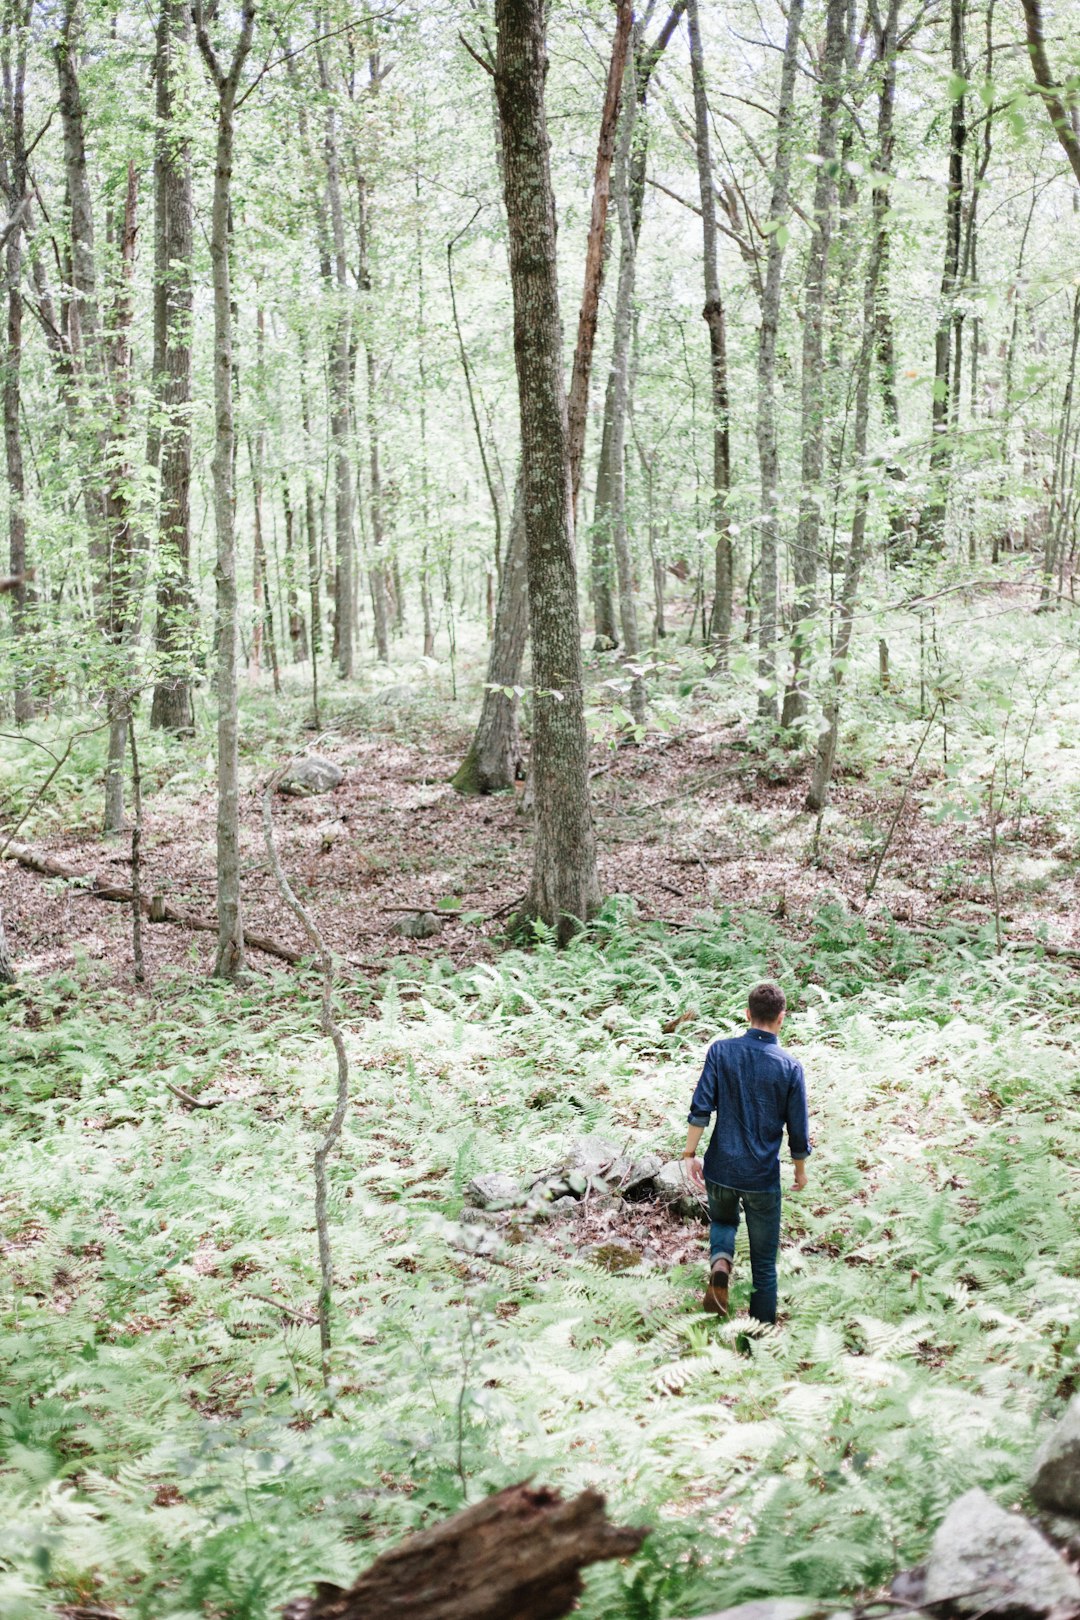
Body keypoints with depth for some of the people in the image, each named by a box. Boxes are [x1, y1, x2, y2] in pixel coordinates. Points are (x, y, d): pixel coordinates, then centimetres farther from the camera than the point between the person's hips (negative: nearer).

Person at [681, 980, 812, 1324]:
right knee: (764, 1263, 11)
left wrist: (690, 1154, -2)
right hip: (763, 1178, -1)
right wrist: (801, 1170, 14)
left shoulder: (721, 1051, -6)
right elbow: (798, 1131, -2)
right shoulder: (790, 1067, -8)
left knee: (723, 1221, 30)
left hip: (720, 1169, 1)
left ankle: (720, 1263, 0)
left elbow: (701, 1108, -11)